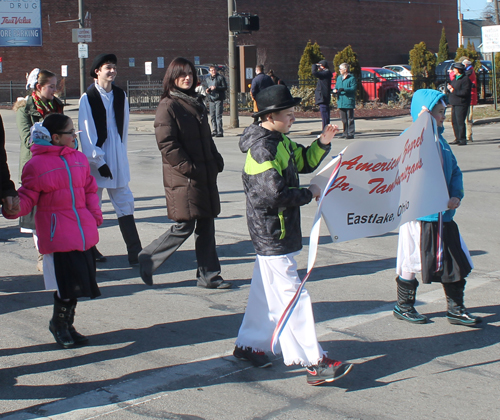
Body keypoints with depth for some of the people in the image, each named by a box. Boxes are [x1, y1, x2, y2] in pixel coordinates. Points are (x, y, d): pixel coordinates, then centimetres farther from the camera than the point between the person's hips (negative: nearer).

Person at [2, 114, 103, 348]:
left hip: (83, 233, 6)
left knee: (79, 283, 10)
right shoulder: (37, 164, -6)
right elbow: (27, 198, -6)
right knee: (68, 284, -7)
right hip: (57, 236, -6)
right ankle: (59, 324, 17)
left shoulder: (79, 159, 12)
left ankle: (66, 325, 28)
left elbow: (89, 189, 21)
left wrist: (95, 215, 11)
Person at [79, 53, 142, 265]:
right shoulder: (88, 98, -8)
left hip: (117, 158, 4)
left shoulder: (120, 95, 6)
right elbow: (86, 134, -9)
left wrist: (121, 152, 9)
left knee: (125, 203, 3)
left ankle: (135, 252, 3)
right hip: (95, 159, -4)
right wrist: (98, 161, -12)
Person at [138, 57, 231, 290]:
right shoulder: (168, 106, -9)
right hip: (183, 178, -8)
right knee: (184, 226, -5)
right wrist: (188, 168, -18)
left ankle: (209, 275, 17)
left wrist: (217, 161, 10)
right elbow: (167, 144, -16)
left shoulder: (196, 103, 16)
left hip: (206, 175, 8)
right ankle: (148, 259, 14)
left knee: (206, 225, 9)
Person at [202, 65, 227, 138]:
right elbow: (204, 86, 20)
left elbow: (225, 87, -3)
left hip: (218, 99, -5)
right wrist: (206, 90, -4)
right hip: (211, 99, 5)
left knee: (218, 116, -10)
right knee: (212, 116, 7)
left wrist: (216, 88, -16)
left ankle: (220, 132, -10)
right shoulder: (207, 79, 17)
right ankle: (214, 131, 16)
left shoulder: (220, 77, 2)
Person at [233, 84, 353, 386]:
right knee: (292, 296, -7)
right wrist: (309, 194, -15)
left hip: (274, 233, 10)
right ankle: (314, 363, -4)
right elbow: (275, 194, -28)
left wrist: (322, 144, 4)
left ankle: (249, 345, 32)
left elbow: (304, 162, 22)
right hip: (272, 236, -10)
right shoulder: (262, 149, -21)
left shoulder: (280, 141, 9)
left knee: (265, 290, 19)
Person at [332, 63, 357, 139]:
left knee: (350, 118, -4)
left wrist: (344, 89, -24)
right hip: (341, 101, 7)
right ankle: (345, 133, 20)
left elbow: (353, 88, -14)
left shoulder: (351, 78, -5)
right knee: (343, 118, 12)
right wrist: (335, 90, -2)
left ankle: (350, 133, -3)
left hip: (349, 101, -7)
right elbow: (336, 86, 22)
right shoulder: (339, 78, 17)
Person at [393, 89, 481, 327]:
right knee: (412, 262, 6)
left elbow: (454, 170, 14)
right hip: (420, 215, -7)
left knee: (455, 261, 9)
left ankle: (455, 309, 22)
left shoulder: (439, 139, 12)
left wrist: (456, 196, -4)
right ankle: (403, 307, 24)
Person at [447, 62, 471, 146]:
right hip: (454, 104, 9)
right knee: (454, 121, 11)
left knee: (460, 122, -10)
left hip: (461, 104, -9)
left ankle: (462, 140, -6)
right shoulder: (455, 79, 18)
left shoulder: (465, 79, -11)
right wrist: (449, 87, 2)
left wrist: (454, 91, -17)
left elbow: (465, 92, -19)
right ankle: (458, 139, 19)